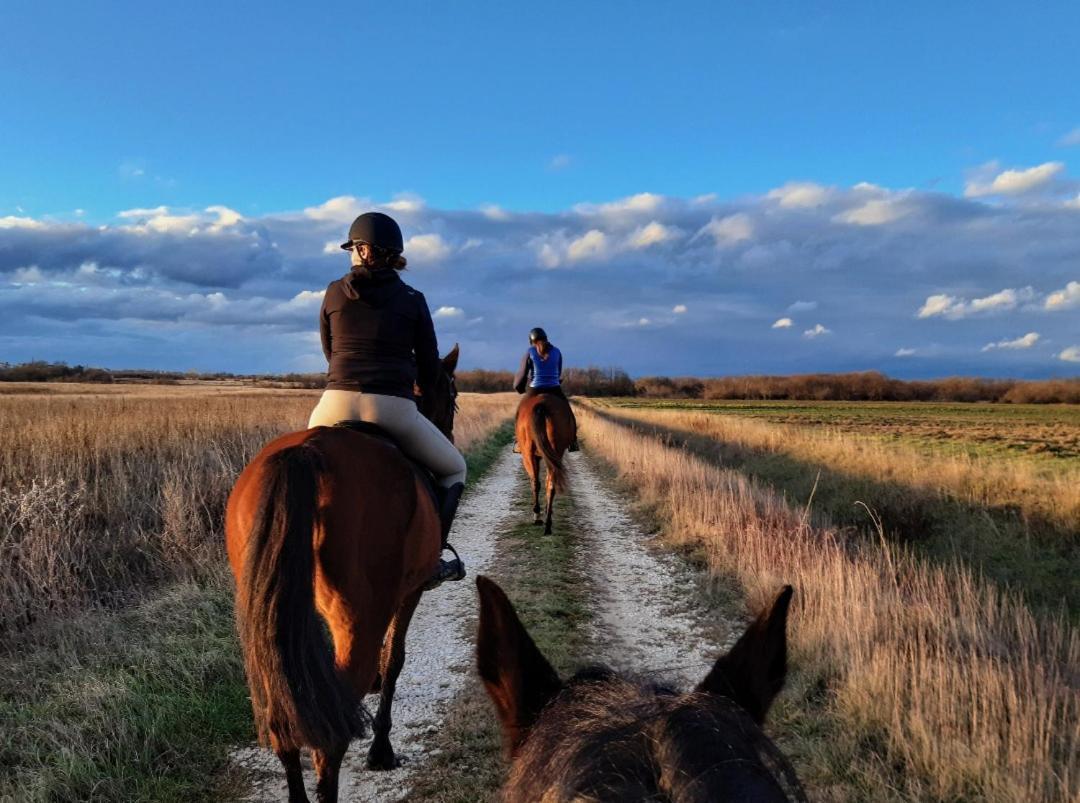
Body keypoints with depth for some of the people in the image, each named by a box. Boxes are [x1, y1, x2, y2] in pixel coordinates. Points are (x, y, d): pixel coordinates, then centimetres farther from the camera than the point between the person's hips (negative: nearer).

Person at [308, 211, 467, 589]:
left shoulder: (334, 292, 9)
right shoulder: (413, 300, 6)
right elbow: (429, 371, 10)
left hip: (338, 405, 2)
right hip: (395, 411, -1)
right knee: (453, 469, 21)